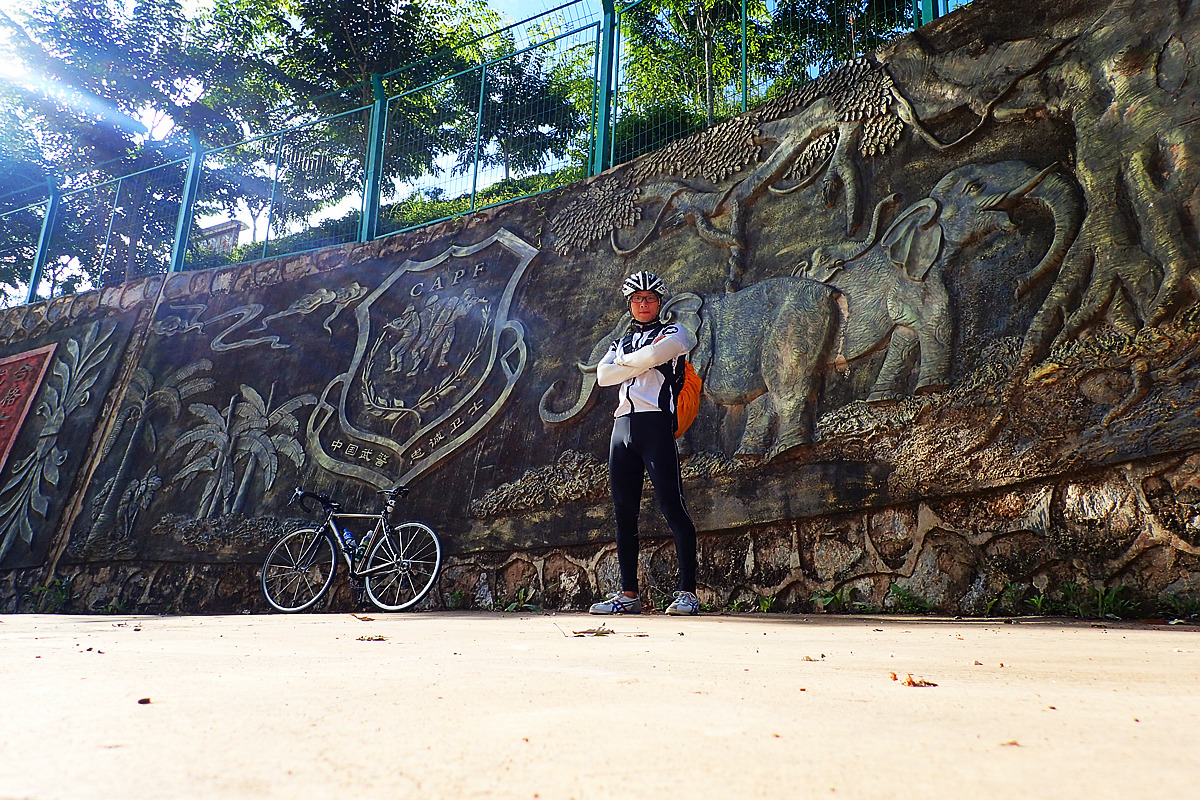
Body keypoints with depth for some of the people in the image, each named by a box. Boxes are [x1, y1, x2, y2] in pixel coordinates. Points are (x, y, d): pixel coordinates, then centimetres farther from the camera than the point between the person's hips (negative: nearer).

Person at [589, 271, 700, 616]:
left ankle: (687, 592, -7)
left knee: (672, 507, -11)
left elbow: (656, 353, -11)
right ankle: (628, 594, 11)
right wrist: (642, 363, -2)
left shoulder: (674, 333, 12)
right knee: (624, 512, 5)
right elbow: (602, 375, 6)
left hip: (655, 423, -5)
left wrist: (625, 362, 6)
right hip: (622, 427, 6)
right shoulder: (620, 343, 26)